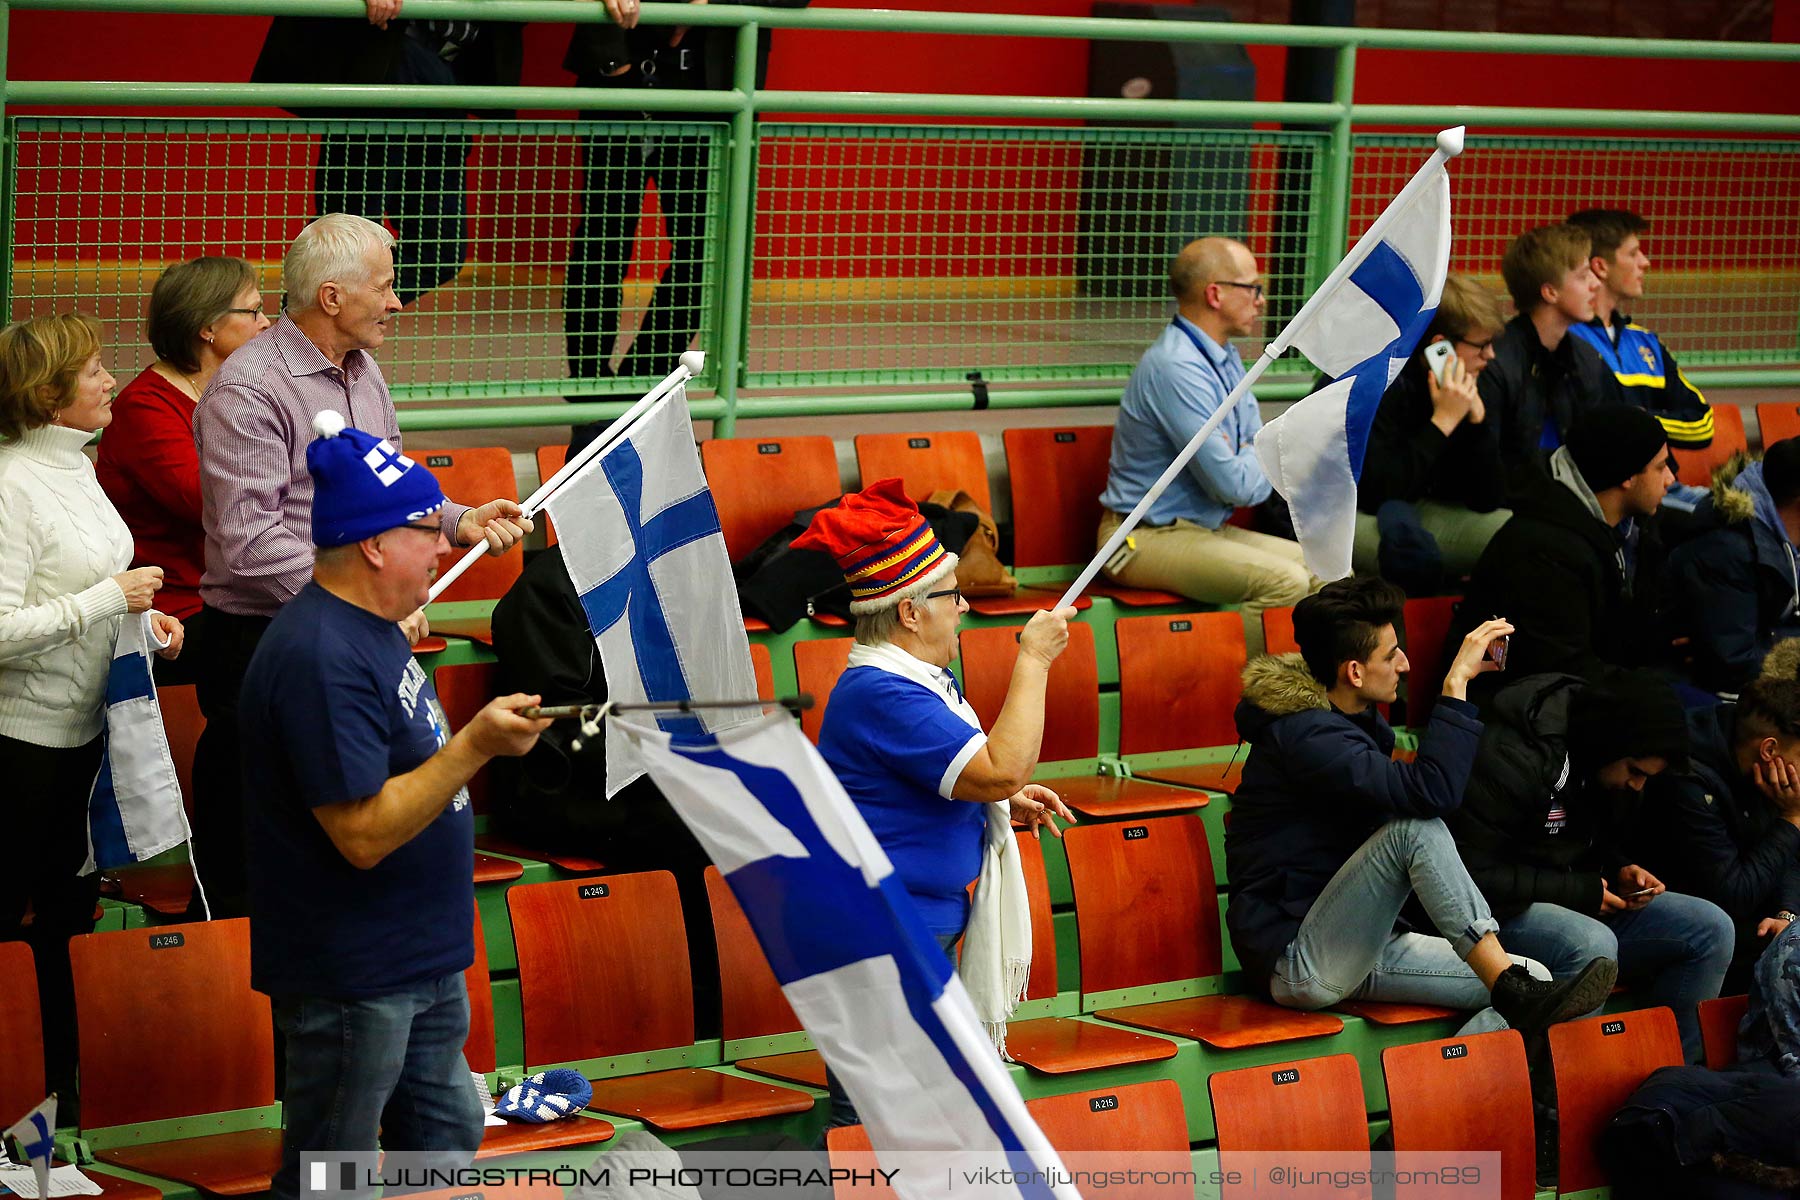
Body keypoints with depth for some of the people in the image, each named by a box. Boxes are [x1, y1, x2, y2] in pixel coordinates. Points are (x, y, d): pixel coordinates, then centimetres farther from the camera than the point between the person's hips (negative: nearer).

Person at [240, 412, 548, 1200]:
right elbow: (363, 834, -28)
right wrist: (476, 746, -30)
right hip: (352, 980, -10)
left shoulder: (368, 628, 8)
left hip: (419, 959, 10)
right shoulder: (322, 659, -25)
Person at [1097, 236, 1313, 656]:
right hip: (1146, 539, -10)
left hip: (1206, 528, 10)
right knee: (1283, 581, -27)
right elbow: (1233, 484, -22)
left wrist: (1245, 464, -7)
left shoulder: (1226, 358, 13)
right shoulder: (1177, 368, -20)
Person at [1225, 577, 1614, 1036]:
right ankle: (1512, 992, -28)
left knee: (1532, 979, -8)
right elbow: (1432, 791, -31)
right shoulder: (1304, 735, -19)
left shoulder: (1355, 719, 14)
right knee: (1414, 827, -29)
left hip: (1353, 952, 9)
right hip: (1293, 961, -9)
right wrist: (1456, 681, -27)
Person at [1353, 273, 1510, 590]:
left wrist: (1477, 417, -14)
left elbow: (1485, 500, -1)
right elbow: (1378, 492, -28)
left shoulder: (1467, 386, 2)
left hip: (1407, 513, 8)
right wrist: (1444, 421, -24)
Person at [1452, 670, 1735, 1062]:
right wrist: (1578, 891, -20)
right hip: (1506, 912, -8)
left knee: (1712, 929, -8)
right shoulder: (1511, 758, -22)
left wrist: (1621, 870, -2)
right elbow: (1473, 874, -23)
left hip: (1581, 906, 8)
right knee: (1592, 943, -38)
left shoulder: (1617, 767, 5)